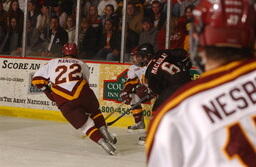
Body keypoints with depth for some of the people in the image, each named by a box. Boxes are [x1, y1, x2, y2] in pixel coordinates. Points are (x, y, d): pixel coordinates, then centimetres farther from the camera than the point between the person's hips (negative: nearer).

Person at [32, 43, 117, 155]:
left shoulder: (52, 63, 19)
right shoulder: (81, 64, 22)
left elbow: (37, 80, 15)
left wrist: (47, 90, 27)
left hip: (64, 102, -1)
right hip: (83, 94, 1)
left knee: (85, 124, 6)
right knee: (94, 112, 30)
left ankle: (102, 142, -10)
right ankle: (105, 134, 18)